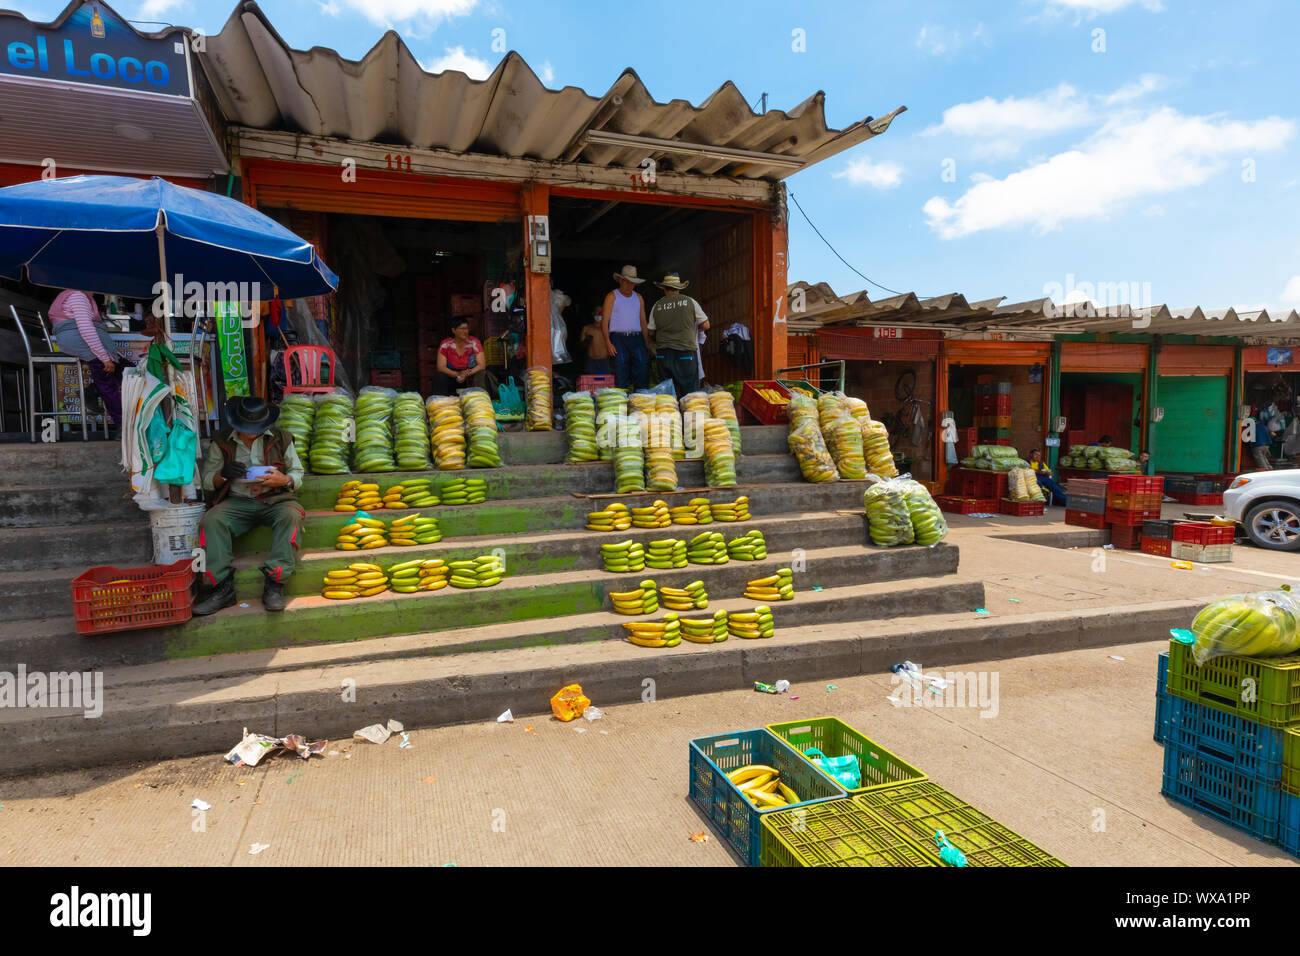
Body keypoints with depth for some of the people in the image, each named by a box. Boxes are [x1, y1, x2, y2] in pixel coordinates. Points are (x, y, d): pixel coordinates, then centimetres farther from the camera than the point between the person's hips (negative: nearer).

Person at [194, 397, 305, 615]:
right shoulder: (221, 443, 12)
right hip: (237, 501, 1)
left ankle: (274, 585, -37)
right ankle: (222, 588, -27)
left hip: (275, 499, -1)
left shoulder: (281, 439, 10)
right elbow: (207, 481, 13)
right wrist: (223, 474, -10)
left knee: (291, 516, -34)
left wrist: (284, 480, -14)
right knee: (211, 520, -28)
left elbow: (298, 474, 11)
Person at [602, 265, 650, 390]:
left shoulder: (638, 297, 18)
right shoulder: (612, 296, 5)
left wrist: (647, 342, 11)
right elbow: (604, 321, -1)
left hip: (637, 338, 4)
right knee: (621, 373, -7)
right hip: (618, 338, -3)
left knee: (642, 370, -5)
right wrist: (608, 342, -13)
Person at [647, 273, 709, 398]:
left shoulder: (657, 306, 5)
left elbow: (651, 331, 11)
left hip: (664, 353, 3)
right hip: (686, 351, -2)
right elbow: (705, 325, 3)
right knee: (689, 391, 0)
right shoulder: (690, 302, 0)